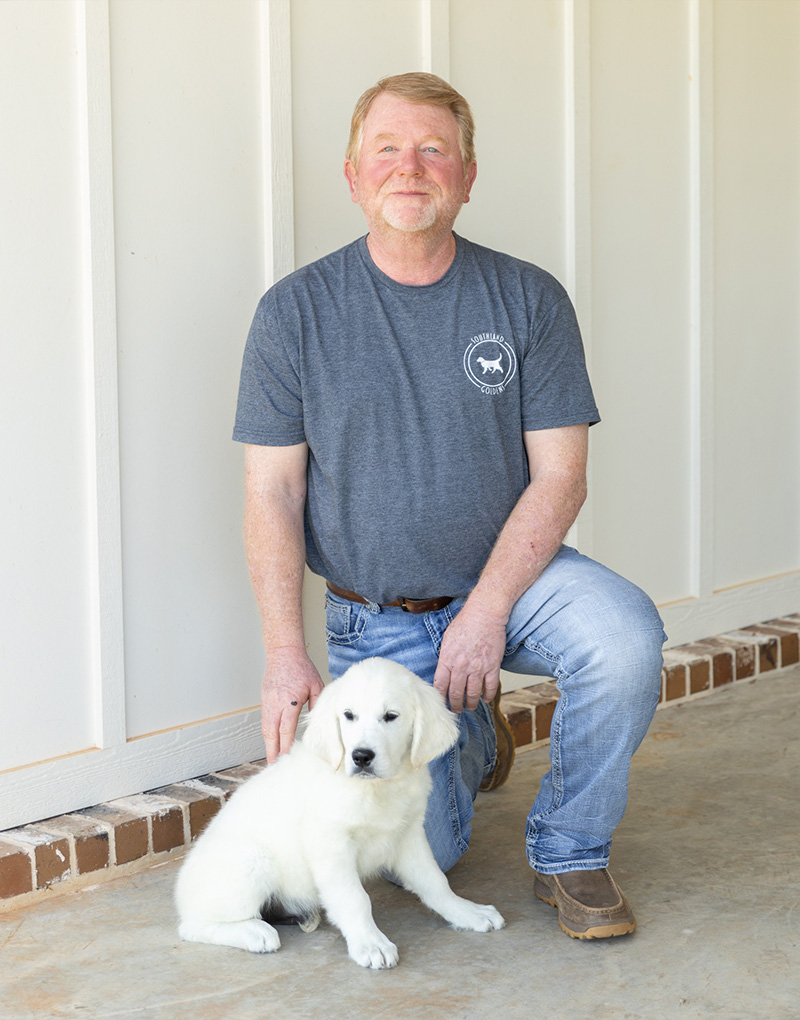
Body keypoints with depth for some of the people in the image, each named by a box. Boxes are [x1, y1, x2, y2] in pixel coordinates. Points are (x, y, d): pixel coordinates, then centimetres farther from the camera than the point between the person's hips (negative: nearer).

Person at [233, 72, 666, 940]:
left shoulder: (529, 300, -5)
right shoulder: (295, 313, -6)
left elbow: (559, 476, -8)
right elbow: (273, 493, -5)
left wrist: (487, 612, -20)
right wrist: (285, 653, -15)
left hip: (511, 576, 0)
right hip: (375, 622, 0)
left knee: (624, 638, -32)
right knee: (418, 857, -8)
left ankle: (568, 854, -6)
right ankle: (467, 739, 29)